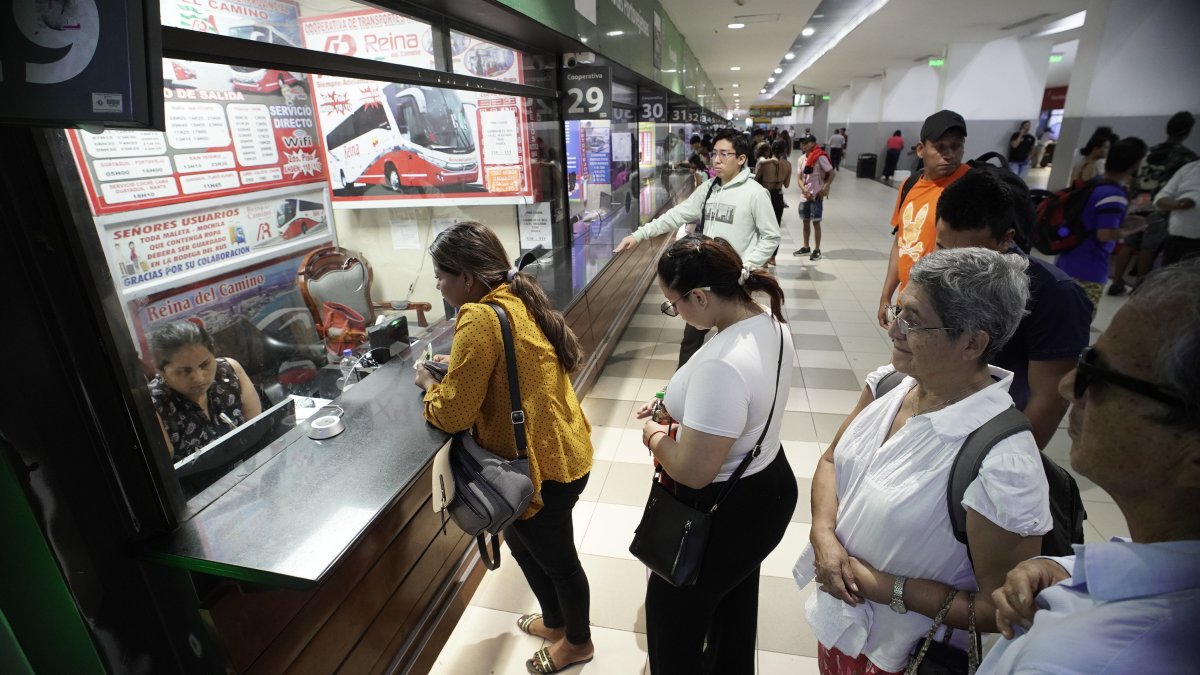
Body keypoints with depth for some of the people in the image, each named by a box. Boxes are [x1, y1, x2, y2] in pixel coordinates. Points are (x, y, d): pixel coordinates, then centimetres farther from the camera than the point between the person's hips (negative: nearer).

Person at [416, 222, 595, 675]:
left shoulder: (480, 319, -27)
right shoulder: (516, 298, 3)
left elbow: (453, 415, -20)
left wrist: (430, 386, -1)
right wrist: (460, 367, 10)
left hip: (543, 464, -9)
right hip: (559, 449, 9)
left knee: (556, 558, 17)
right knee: (525, 543, 29)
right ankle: (555, 620, 53)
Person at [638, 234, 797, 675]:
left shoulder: (722, 365, -37)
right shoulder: (769, 322, -6)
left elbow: (693, 471, -31)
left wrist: (655, 436, -12)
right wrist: (675, 407, 5)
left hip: (726, 515, -9)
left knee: (674, 615, 19)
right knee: (736, 601, 33)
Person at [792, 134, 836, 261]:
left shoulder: (820, 157, -11)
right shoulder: (801, 159, 6)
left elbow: (832, 173, -10)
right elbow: (799, 178, 4)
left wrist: (825, 188, -19)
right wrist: (804, 190, -12)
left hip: (816, 196, -6)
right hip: (804, 196, 6)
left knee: (816, 222, -2)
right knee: (806, 221, 14)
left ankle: (817, 250, 7)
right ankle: (806, 247, 26)